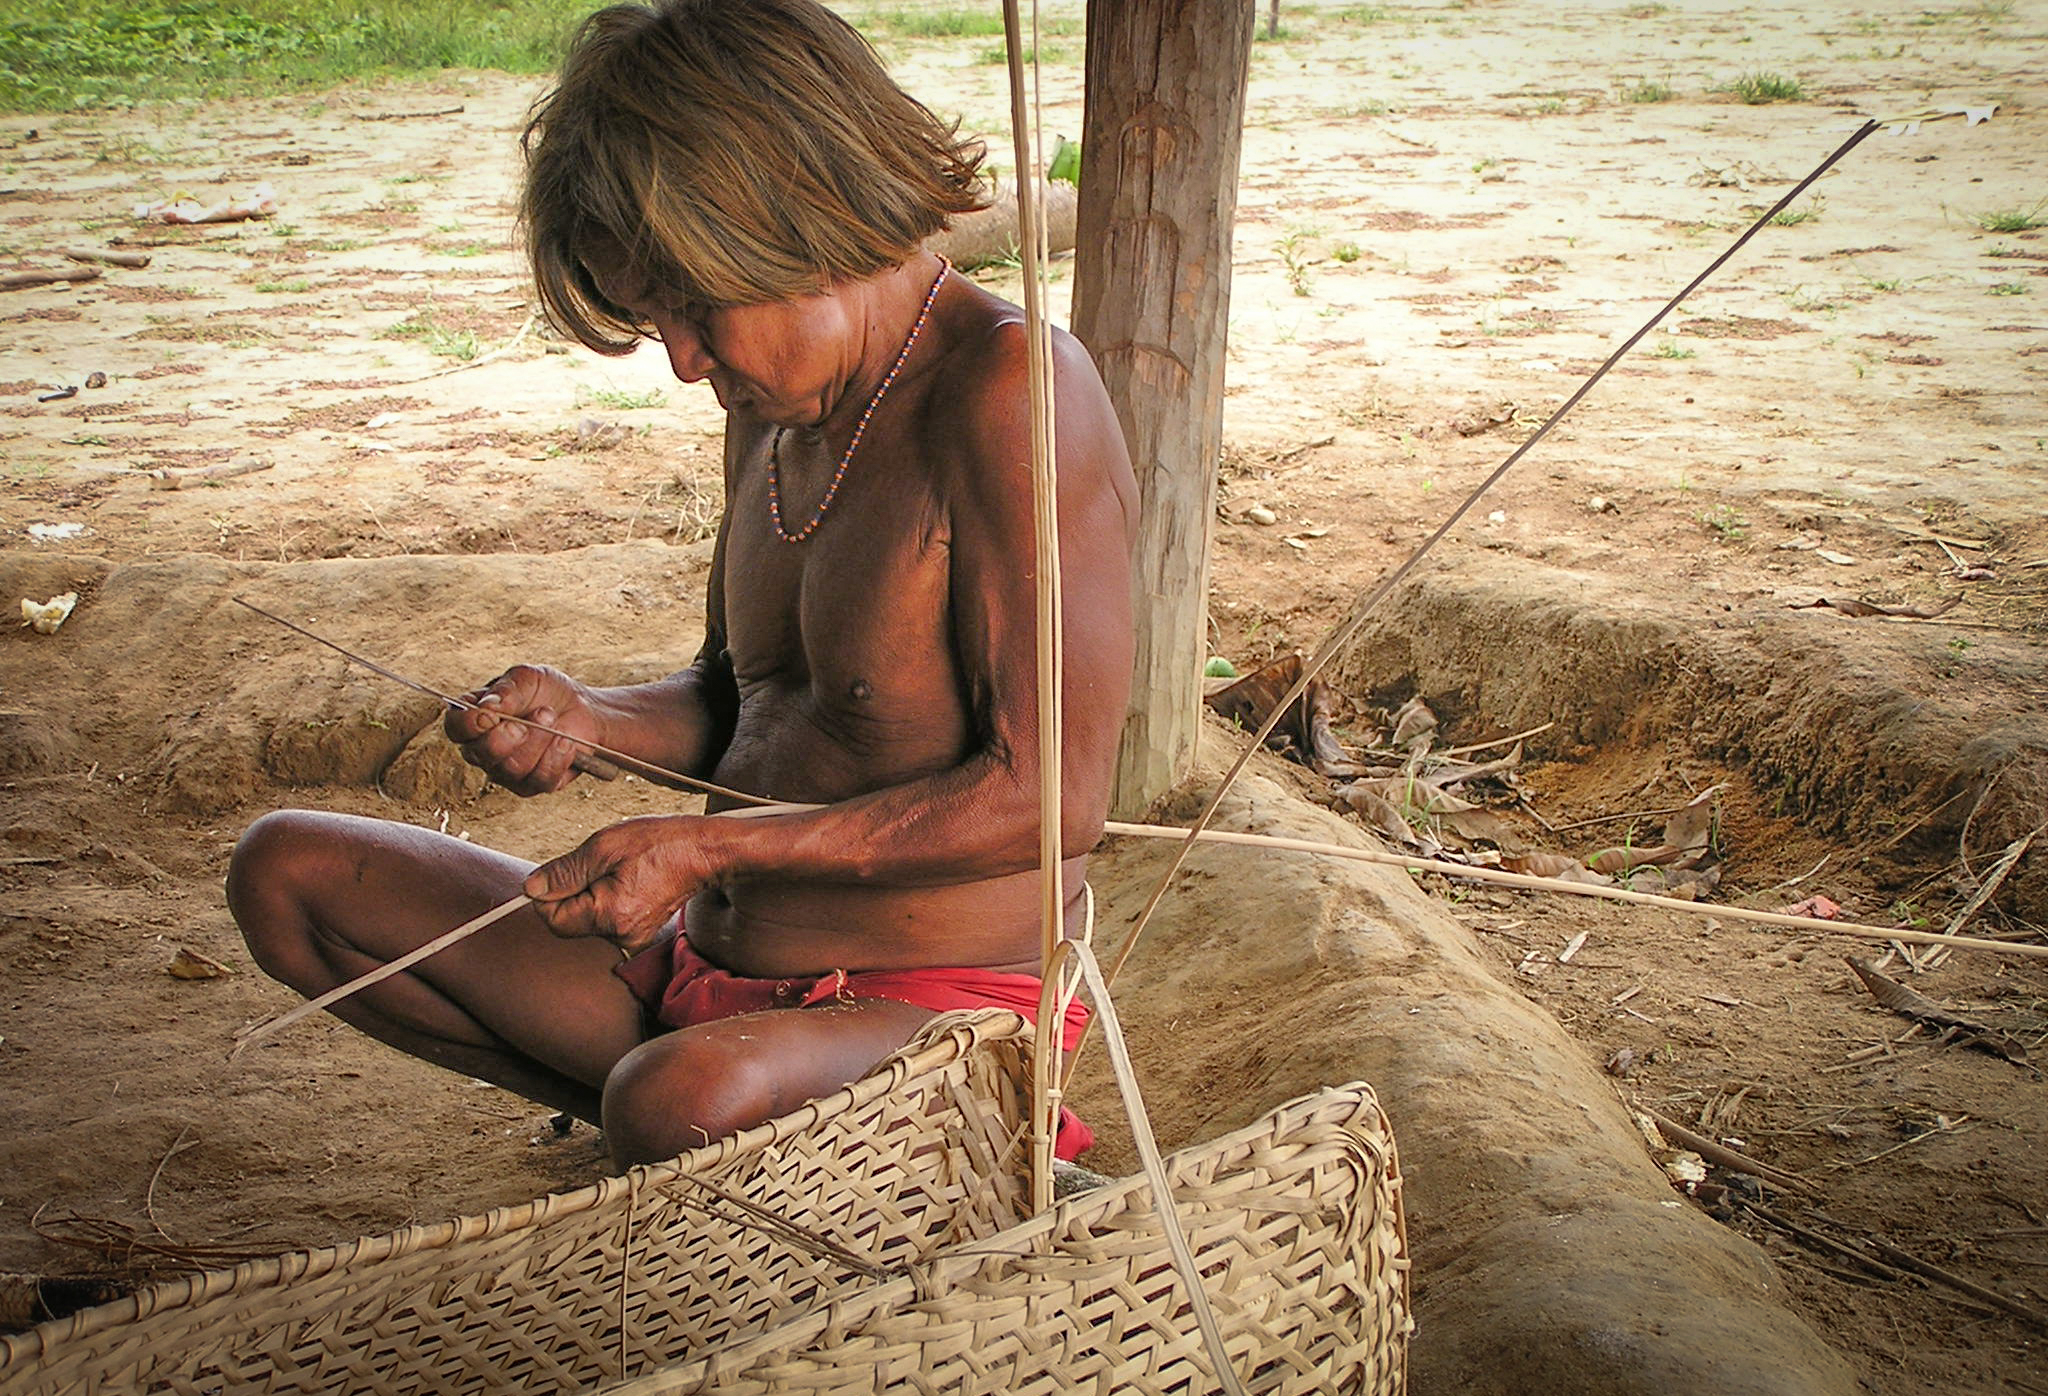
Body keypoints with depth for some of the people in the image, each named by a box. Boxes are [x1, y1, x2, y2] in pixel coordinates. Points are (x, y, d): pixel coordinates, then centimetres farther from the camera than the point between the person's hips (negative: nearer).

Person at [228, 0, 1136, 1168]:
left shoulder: (1010, 388, -20)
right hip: (704, 979, 9)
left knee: (684, 1099, -41)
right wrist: (587, 722, -4)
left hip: (932, 1011, -8)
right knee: (288, 873, 9)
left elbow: (1053, 799, -24)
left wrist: (708, 849, -22)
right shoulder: (777, 395, 8)